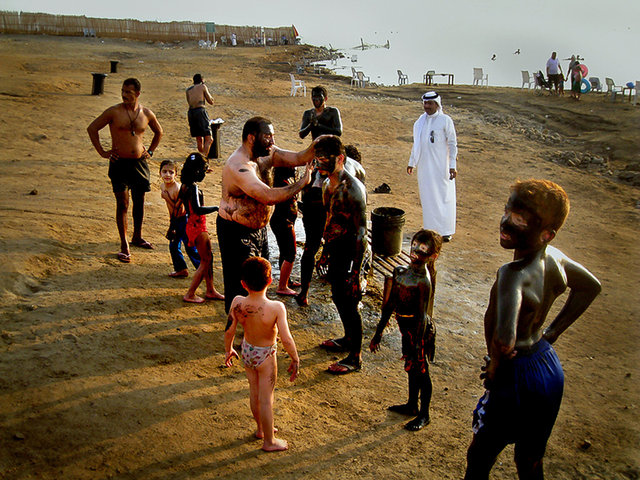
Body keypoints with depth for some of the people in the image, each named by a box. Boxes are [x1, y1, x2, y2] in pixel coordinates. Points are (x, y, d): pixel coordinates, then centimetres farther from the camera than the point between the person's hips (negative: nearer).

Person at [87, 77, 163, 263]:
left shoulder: (146, 113, 4)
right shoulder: (114, 112, -6)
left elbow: (159, 132, 22)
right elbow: (92, 128, 2)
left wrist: (150, 151, 14)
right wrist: (102, 151, -2)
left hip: (140, 162, 4)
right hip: (119, 162, -3)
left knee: (139, 201, 12)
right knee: (122, 204, -5)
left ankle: (137, 237, 30)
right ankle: (124, 246, 0)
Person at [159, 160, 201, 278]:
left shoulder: (177, 188, -24)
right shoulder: (164, 186, 2)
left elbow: (179, 210, -24)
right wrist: (171, 222, 14)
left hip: (184, 219, -8)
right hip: (175, 220, 8)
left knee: (190, 247, -2)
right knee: (173, 246, 14)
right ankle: (181, 269, 30)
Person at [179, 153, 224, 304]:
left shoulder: (185, 185, 8)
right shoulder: (193, 187, -21)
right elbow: (197, 209, -32)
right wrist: (216, 208, -26)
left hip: (193, 225, 10)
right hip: (197, 227, -10)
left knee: (208, 258, 17)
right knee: (205, 260, 1)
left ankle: (211, 291, 27)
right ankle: (190, 294, 7)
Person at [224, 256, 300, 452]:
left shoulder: (237, 303, -21)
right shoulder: (276, 307, -31)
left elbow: (229, 331, -9)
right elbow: (286, 340, -27)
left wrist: (228, 349, 10)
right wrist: (295, 360, -10)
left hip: (247, 351, 4)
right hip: (266, 356, -4)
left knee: (254, 392, 25)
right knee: (266, 399, 13)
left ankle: (261, 428, 47)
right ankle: (269, 441, 32)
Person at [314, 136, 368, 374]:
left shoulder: (352, 189, -23)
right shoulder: (328, 183, 5)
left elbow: (361, 232, -23)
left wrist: (356, 272, -24)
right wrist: (325, 252, 23)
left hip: (350, 253, -9)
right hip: (335, 250, 9)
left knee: (348, 303, 0)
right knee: (338, 297, 22)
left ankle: (355, 357, 14)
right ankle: (348, 338, 43)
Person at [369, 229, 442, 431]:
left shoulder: (423, 282, -24)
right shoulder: (400, 271, -1)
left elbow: (423, 316, -21)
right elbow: (390, 304, 7)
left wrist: (418, 344, -19)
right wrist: (379, 332, 12)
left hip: (419, 330, -7)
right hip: (405, 326, 8)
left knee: (420, 370, 7)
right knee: (412, 368, 23)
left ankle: (424, 415, 25)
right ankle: (412, 405, 42)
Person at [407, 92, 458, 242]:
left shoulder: (445, 120, -6)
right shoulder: (421, 121, 10)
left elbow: (452, 144, -6)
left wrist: (452, 166, -11)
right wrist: (411, 163, 20)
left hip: (441, 165, -5)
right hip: (424, 166, 5)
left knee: (444, 197, -1)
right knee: (427, 197, 9)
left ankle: (446, 231, 7)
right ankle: (431, 228, 18)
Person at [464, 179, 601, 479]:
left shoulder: (513, 274, -32)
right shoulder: (553, 257, -7)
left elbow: (504, 341, -45)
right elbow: (590, 287, 13)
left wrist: (494, 368, -22)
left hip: (517, 378, -7)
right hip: (550, 368, 8)